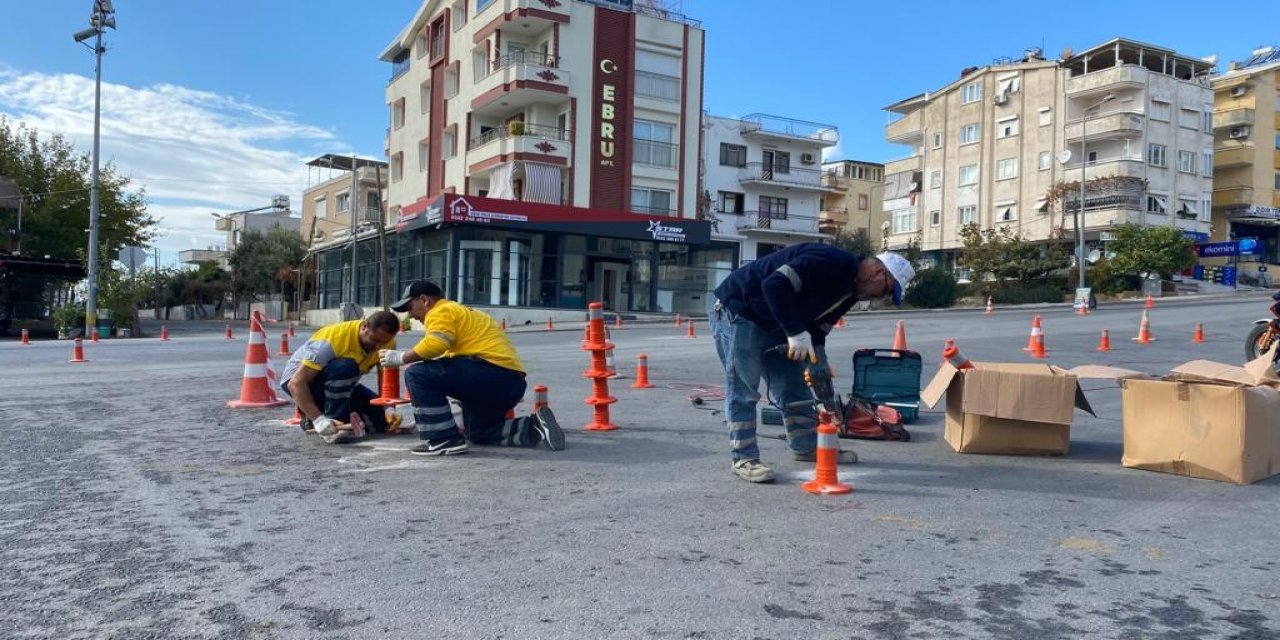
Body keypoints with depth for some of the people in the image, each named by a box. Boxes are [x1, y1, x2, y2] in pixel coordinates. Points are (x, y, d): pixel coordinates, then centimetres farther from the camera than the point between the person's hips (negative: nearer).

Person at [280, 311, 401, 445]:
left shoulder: (386, 341, -16)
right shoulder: (334, 339, -33)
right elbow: (296, 383, -36)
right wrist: (319, 419, -45)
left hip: (338, 383, 7)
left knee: (379, 420, -7)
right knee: (345, 367, -37)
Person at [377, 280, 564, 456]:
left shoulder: (441, 311, -1)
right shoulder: (458, 311, 31)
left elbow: (435, 345, -21)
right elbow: (452, 354, 33)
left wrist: (401, 358, -6)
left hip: (493, 372, -11)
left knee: (417, 375, -9)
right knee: (479, 433, 28)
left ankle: (445, 440, -10)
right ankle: (534, 427, 12)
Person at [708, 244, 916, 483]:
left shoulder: (849, 290, 5)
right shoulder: (830, 262, -26)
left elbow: (817, 327, 9)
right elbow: (775, 285, -34)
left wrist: (818, 366, -4)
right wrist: (795, 333, -32)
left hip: (772, 325, 10)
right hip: (736, 310, -10)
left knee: (794, 385, 12)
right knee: (743, 389, -7)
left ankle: (808, 447, 24)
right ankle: (744, 459, 0)